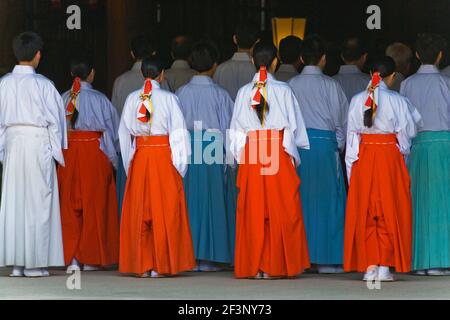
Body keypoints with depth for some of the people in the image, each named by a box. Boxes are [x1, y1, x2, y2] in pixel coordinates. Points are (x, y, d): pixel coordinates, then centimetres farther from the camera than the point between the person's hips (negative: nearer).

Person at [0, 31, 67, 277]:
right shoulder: (42, 85, -8)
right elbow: (55, 120, -4)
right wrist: (56, 151, 6)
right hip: (38, 144, -3)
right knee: (38, 202, 3)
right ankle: (35, 262, 3)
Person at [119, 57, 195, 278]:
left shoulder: (132, 99, 3)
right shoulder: (168, 99, -5)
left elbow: (124, 133, 7)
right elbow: (178, 132, -6)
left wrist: (129, 162, 14)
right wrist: (179, 165, 0)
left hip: (139, 158, 3)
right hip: (164, 157, -3)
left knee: (139, 211, 7)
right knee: (164, 211, 2)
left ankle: (141, 266, 7)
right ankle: (161, 265, 0)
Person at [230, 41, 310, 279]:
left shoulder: (244, 92, 3)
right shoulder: (283, 91, -4)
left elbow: (237, 130, 6)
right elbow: (293, 127, 0)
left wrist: (241, 157, 13)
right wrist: (293, 156, 9)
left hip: (250, 155, 2)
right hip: (279, 156, -2)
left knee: (253, 214, 5)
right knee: (281, 212, 3)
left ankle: (253, 267, 4)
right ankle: (276, 266, 1)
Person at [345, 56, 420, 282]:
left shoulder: (357, 100, 0)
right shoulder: (397, 101, -8)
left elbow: (351, 134, 2)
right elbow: (409, 131, -2)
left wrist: (351, 164, 7)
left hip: (363, 157, 2)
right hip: (390, 156, -2)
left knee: (364, 212, 8)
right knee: (390, 211, 5)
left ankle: (370, 266, 4)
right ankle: (385, 266, 2)